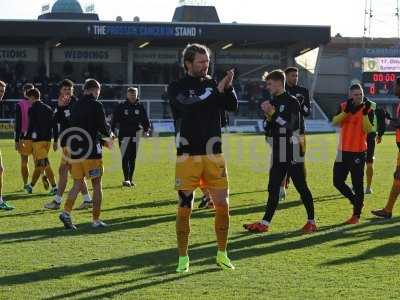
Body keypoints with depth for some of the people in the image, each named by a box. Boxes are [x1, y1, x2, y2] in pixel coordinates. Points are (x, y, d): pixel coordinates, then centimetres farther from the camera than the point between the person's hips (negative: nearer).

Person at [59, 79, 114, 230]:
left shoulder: (75, 106, 10)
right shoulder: (96, 105, -8)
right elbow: (103, 127, -10)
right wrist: (109, 137, 15)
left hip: (75, 151, 5)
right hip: (91, 151, -5)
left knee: (78, 183, 11)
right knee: (97, 185, 5)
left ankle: (66, 212, -7)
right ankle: (96, 220, 6)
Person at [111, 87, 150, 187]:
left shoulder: (140, 107, 7)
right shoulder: (121, 107, 0)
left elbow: (145, 120, 14)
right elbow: (114, 120, -1)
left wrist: (146, 129, 3)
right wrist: (112, 132, -9)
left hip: (135, 135, 3)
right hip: (124, 135, -3)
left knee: (132, 158, 7)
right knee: (125, 158, -9)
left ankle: (130, 179, 15)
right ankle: (126, 179, -14)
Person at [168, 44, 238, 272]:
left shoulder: (213, 84, 11)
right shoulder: (177, 88, -1)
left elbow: (233, 106, -1)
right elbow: (189, 106, -20)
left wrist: (228, 87, -17)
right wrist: (217, 90, -21)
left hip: (214, 155, 3)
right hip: (188, 156, -3)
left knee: (223, 205, 2)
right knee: (185, 208, -1)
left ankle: (222, 254, 17)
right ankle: (183, 258, 11)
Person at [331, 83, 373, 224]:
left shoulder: (368, 110, -3)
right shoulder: (344, 106, 5)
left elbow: (368, 130, -15)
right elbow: (334, 122, -10)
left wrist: (365, 113, -24)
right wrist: (346, 111, -21)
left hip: (358, 152, -4)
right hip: (343, 150, 4)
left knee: (357, 184, -1)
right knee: (337, 181, 6)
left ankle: (356, 215, 8)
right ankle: (355, 201, 28)